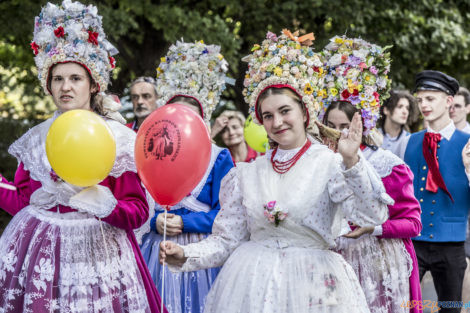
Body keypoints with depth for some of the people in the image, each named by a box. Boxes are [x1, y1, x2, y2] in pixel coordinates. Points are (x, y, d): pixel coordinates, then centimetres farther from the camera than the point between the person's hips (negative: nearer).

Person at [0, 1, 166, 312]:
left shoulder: (118, 137, -4)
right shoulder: (36, 139, 9)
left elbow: (138, 212, -7)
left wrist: (103, 204, -24)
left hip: (94, 251, -3)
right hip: (38, 251, 4)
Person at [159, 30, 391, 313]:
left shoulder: (331, 164, -4)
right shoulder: (247, 174, 9)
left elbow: (374, 215, -17)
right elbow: (227, 240, 8)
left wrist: (352, 162, -27)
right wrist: (185, 256, -7)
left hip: (313, 288, -3)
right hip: (252, 286, 3)